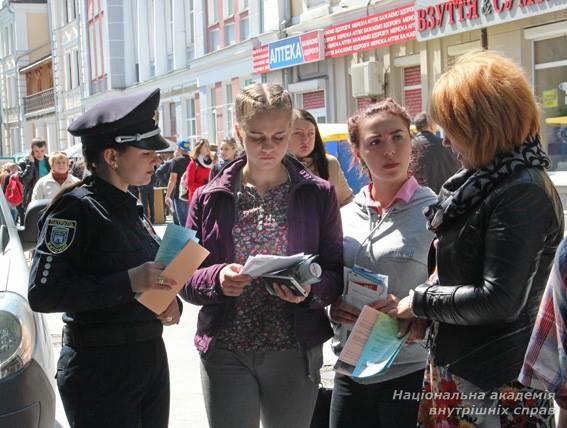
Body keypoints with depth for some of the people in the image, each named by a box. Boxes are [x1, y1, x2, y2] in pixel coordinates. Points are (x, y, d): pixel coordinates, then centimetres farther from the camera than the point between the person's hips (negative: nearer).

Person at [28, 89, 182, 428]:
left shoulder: (129, 207, 12)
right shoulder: (75, 207, -13)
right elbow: (43, 294, -21)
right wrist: (128, 282, -25)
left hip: (151, 358, 8)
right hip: (100, 369, -8)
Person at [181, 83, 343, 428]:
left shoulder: (318, 195, 2)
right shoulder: (210, 199, 3)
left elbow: (336, 274, 1)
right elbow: (186, 278, 4)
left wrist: (311, 288, -20)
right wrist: (217, 278, -17)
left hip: (295, 353, 0)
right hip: (225, 352, 0)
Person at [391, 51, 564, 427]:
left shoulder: (523, 194, -20)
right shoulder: (490, 180, 10)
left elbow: (500, 301, -24)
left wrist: (422, 301, -12)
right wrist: (427, 304, 5)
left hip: (494, 379, -9)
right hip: (459, 361, 9)